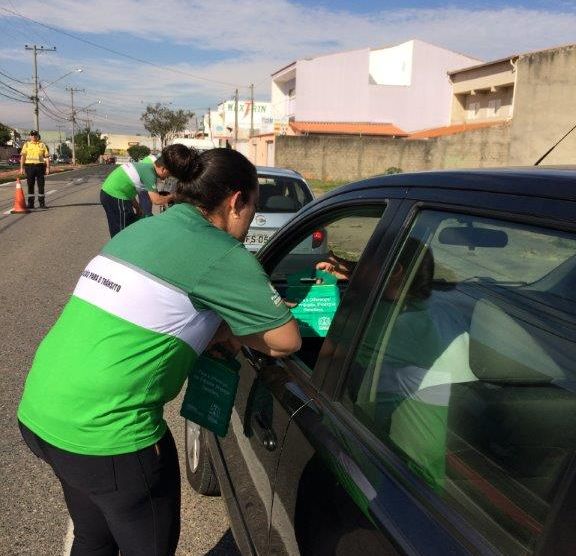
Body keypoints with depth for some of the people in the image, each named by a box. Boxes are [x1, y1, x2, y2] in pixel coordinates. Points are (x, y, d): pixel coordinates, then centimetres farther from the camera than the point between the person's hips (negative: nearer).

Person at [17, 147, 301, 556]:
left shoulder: (143, 228, 11)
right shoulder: (222, 255, -12)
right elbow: (287, 341, -8)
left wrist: (216, 328, 7)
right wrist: (231, 331, 9)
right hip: (107, 433, -8)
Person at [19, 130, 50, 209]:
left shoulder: (42, 145, 9)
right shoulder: (26, 145, 9)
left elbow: (47, 157, 6)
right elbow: (23, 157, 5)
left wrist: (48, 168, -3)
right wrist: (22, 167, -3)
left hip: (40, 166, 0)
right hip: (29, 166, 0)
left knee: (41, 185, 1)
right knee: (30, 186, 3)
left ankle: (42, 203, 9)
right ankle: (30, 203, 9)